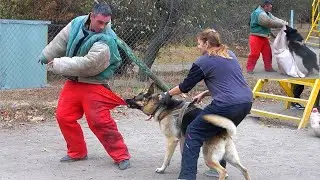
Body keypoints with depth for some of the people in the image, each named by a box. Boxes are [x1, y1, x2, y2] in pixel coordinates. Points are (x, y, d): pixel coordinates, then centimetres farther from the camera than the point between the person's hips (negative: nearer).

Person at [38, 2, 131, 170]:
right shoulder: (77, 23, -5)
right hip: (73, 82, 7)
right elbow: (61, 40, 11)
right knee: (63, 116, 7)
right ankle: (77, 152, 24)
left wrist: (57, 64, -23)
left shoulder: (105, 41, -26)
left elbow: (86, 64, -31)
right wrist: (47, 56, 19)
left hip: (93, 85, -7)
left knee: (99, 121, -12)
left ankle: (121, 156, 2)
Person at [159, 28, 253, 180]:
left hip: (227, 105, -8)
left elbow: (185, 86, 7)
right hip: (246, 102, 8)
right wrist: (205, 94, 26)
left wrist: (168, 94, 23)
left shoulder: (203, 62, -1)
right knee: (221, 132, 30)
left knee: (194, 133, 4)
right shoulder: (230, 55, 20)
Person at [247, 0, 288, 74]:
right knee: (254, 54, -10)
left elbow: (275, 19, 9)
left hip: (264, 37, 10)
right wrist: (282, 24, -19)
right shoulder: (259, 13, -22)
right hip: (256, 37, -10)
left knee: (267, 53, 11)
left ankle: (268, 67, 21)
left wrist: (284, 22, -8)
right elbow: (270, 22, -26)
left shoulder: (267, 13, 13)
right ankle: (249, 69, -3)